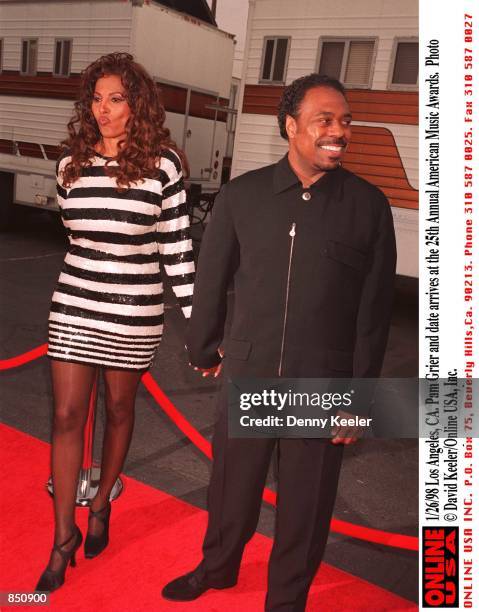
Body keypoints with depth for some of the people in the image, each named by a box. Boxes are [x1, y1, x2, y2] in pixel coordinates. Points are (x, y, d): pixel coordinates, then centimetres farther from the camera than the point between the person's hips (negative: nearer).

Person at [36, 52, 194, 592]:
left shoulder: (162, 163, -6)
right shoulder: (72, 162, 4)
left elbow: (177, 245, -5)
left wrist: (196, 314, -6)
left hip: (134, 312, -3)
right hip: (73, 308, 3)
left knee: (119, 409, 14)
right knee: (67, 416, 3)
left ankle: (101, 505, 38)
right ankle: (64, 537, 19)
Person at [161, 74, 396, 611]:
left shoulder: (368, 205, -6)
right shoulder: (241, 195, -4)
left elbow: (375, 308, -4)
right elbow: (211, 279, 6)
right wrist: (203, 350, 14)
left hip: (323, 386, -1)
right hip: (247, 375, 2)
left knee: (306, 506, 14)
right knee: (231, 485, 20)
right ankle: (217, 567, 50)